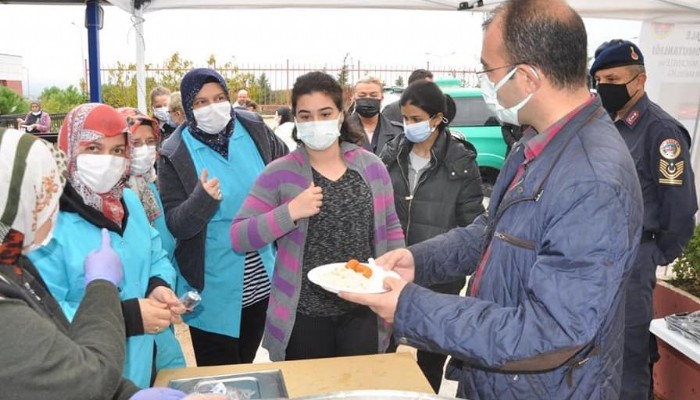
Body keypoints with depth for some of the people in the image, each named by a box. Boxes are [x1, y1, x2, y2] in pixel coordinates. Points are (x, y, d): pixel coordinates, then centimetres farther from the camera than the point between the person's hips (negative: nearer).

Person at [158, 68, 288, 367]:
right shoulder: (175, 155, -12)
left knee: (247, 369, 23)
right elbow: (174, 225, -13)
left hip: (261, 281, 4)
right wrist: (201, 200, -32)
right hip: (212, 289, -3)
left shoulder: (254, 129, -3)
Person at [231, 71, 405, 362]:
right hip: (303, 316, -2)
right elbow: (238, 237, -10)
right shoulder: (280, 174, -7)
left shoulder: (371, 166, 1)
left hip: (363, 312, 2)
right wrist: (290, 213, -23)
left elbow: (390, 228, 10)